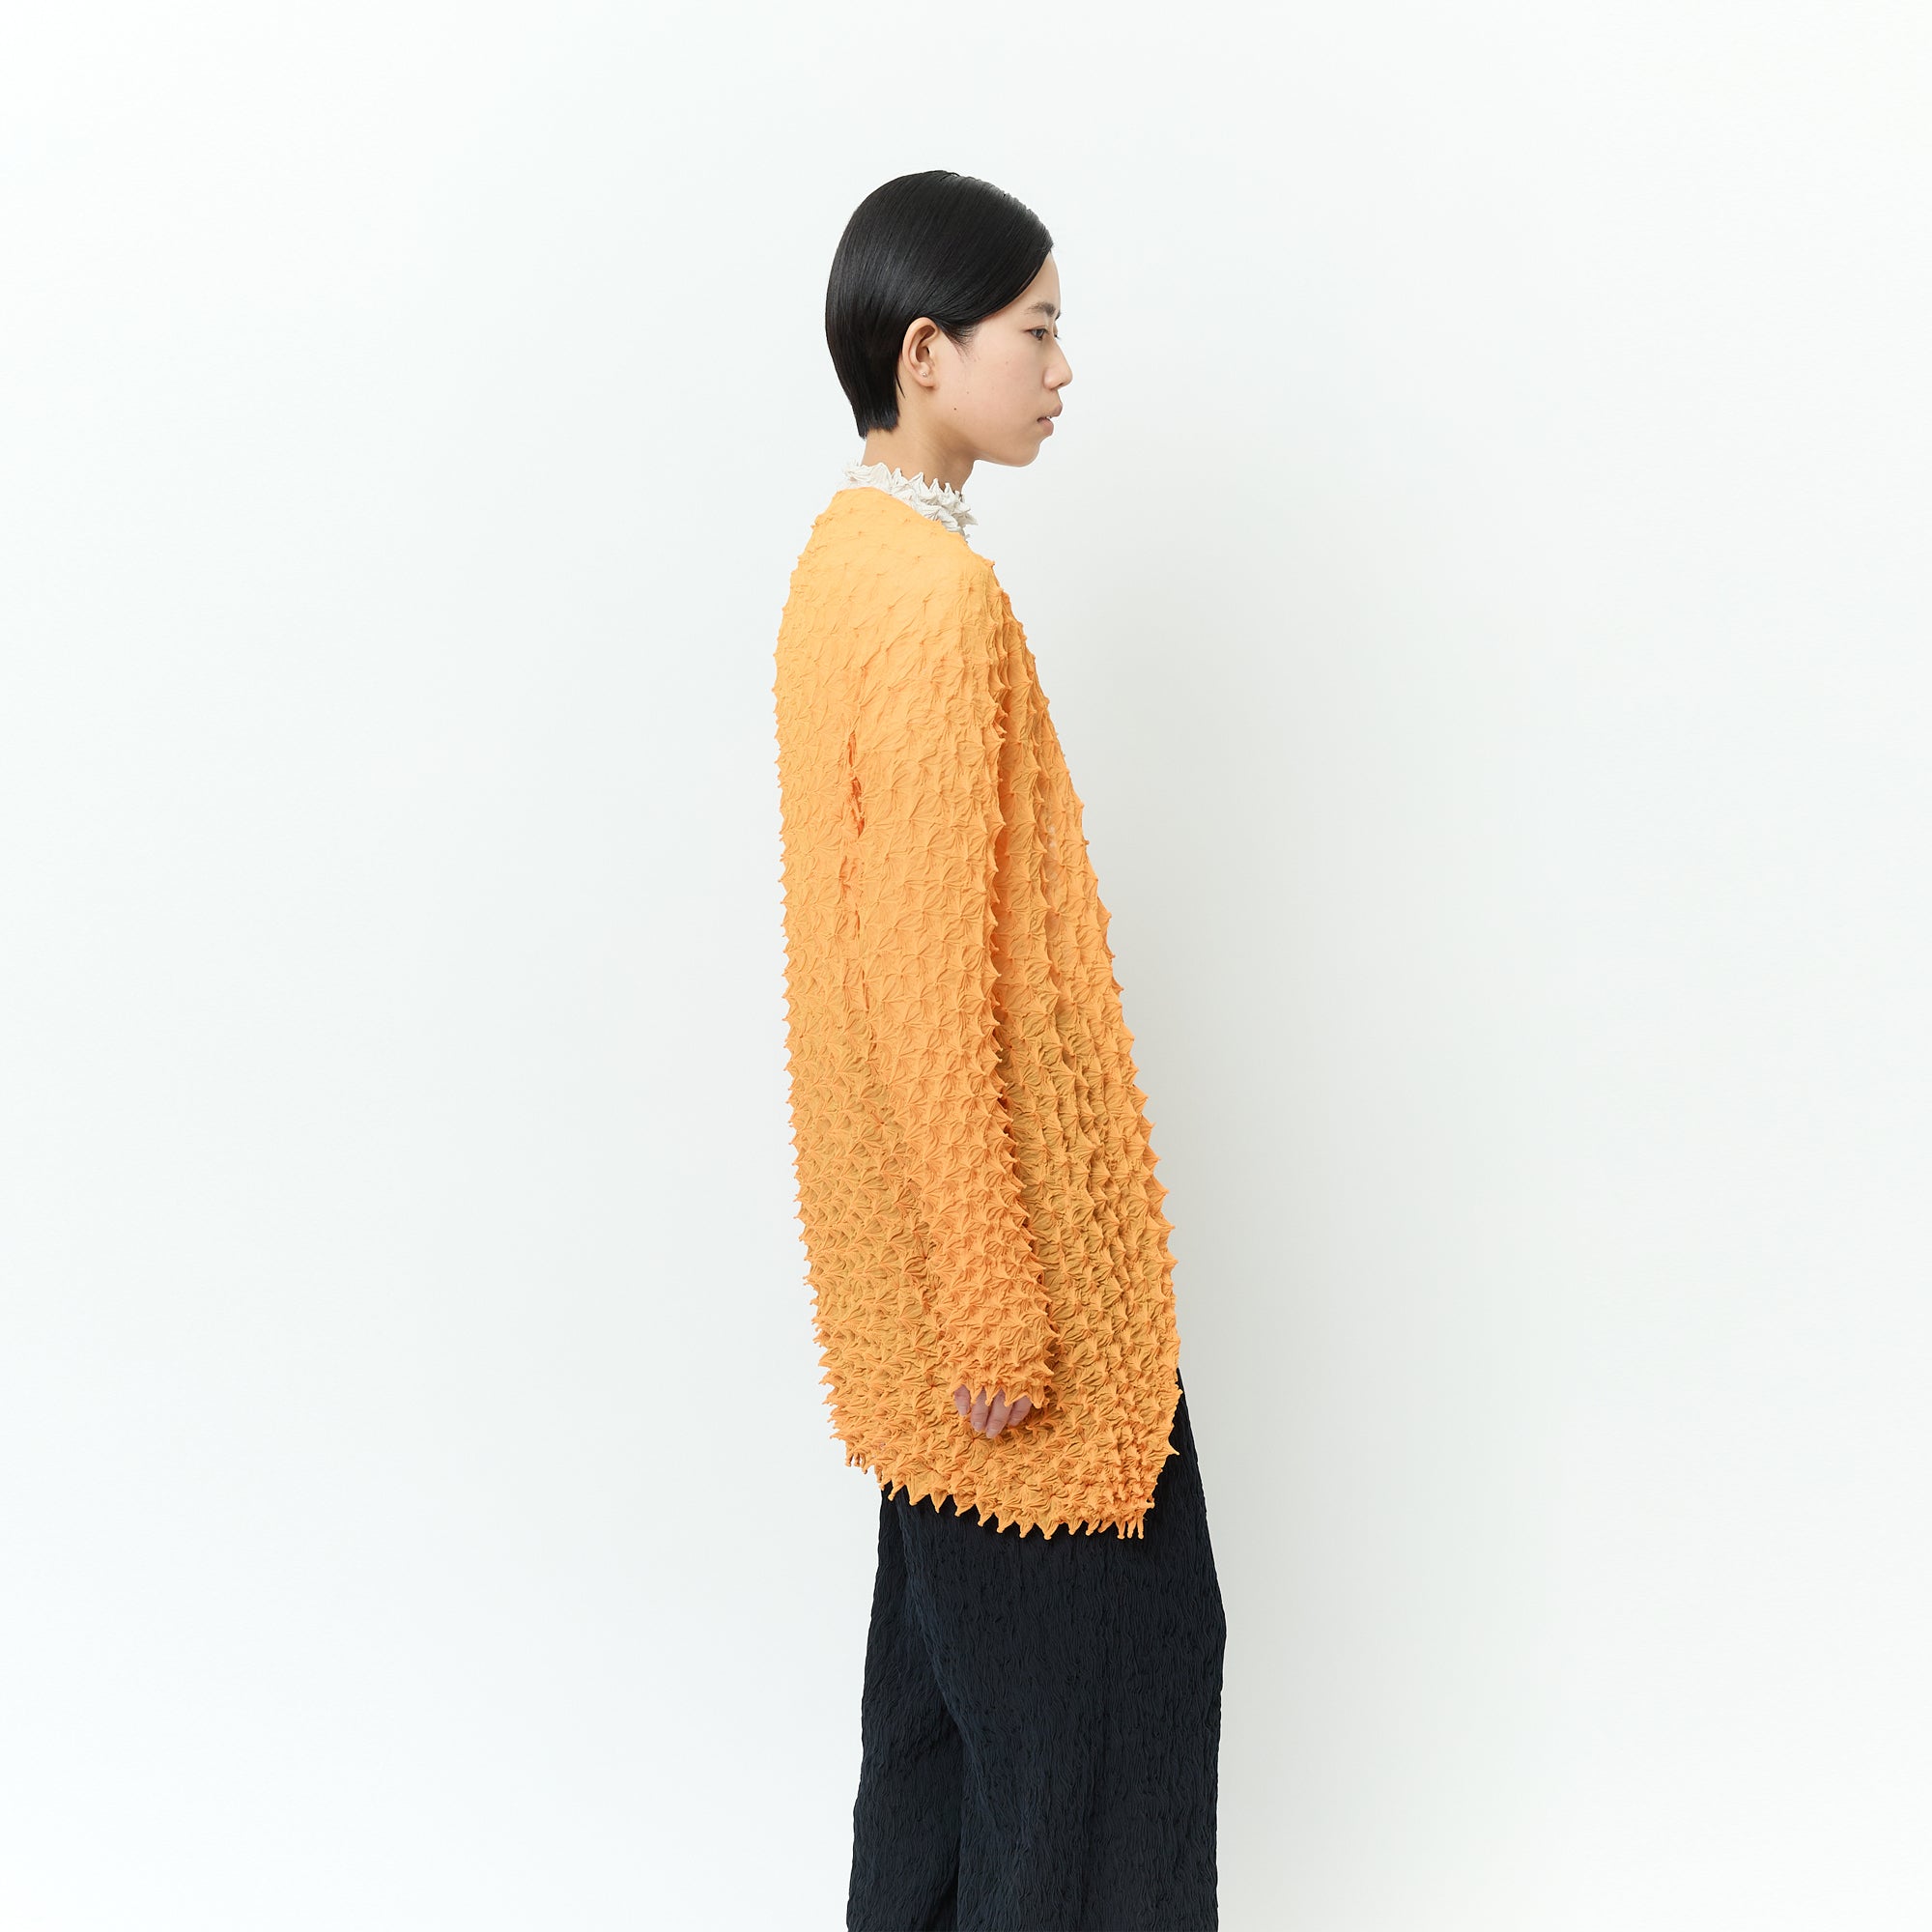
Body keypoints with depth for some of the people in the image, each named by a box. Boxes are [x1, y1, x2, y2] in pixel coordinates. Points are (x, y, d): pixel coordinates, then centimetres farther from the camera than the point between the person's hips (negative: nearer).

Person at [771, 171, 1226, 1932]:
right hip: (998, 1224, -10)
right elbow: (935, 986, -23)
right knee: (1103, 1647, 6)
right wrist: (1002, 1314, -18)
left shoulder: (845, 553, 8)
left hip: (908, 1214, 10)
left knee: (953, 1622, 21)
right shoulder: (940, 594, -21)